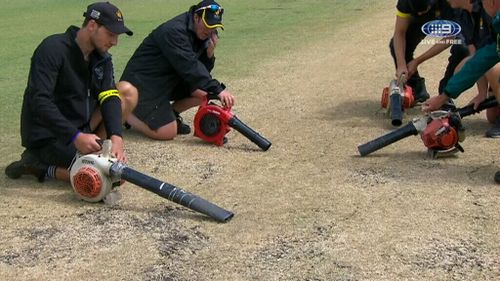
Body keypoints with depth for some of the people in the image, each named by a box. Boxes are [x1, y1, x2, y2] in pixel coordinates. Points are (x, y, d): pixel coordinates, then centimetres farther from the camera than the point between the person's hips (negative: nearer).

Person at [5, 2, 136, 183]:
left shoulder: (102, 58, 5)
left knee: (129, 96, 0)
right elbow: (40, 102, -26)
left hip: (81, 128, 8)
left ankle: (88, 149, -4)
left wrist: (116, 137, -25)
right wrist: (76, 137, -35)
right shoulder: (53, 49, -18)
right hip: (47, 136, -8)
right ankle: (43, 167, -10)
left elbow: (109, 98, -6)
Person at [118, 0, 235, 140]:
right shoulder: (174, 31, -26)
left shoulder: (201, 33, 1)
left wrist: (210, 52, -16)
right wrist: (218, 89, -38)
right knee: (167, 133, -17)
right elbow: (189, 67, -34)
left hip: (168, 81, 9)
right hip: (143, 83, -9)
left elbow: (203, 69, 3)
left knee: (206, 91, -9)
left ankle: (171, 113, 11)